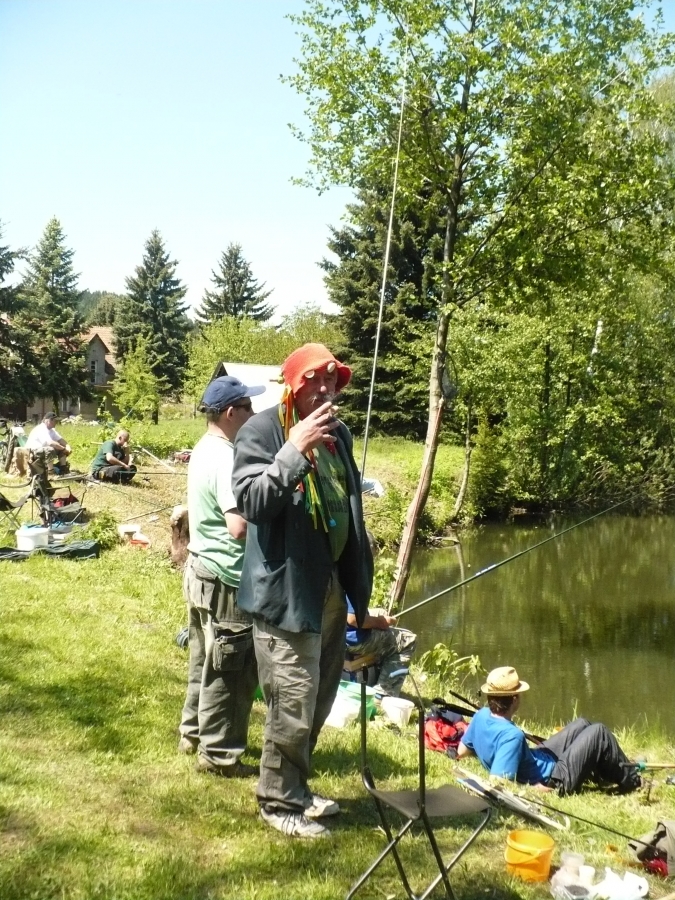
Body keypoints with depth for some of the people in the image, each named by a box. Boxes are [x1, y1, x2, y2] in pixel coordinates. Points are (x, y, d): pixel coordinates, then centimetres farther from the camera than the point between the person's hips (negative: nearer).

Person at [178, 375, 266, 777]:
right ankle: (219, 753, 13)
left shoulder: (204, 449, 8)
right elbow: (239, 527, -31)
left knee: (206, 661, 22)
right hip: (226, 579, -10)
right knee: (229, 671, 2)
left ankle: (195, 732, 35)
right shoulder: (226, 459, -22)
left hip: (201, 570, 10)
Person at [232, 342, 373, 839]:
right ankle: (280, 802, 17)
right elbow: (251, 501, -22)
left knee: (319, 700, 18)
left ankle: (297, 788, 36)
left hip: (331, 586, 8)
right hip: (286, 588, -8)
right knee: (292, 704, -2)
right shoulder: (263, 431, -11)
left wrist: (359, 585, 16)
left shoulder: (338, 433, 11)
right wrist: (295, 451, -30)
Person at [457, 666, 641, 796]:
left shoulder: (481, 715, -12)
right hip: (555, 781, -9)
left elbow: (461, 751, 3)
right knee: (598, 732, 3)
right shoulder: (511, 735, -36)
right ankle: (630, 782, 25)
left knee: (581, 724, 22)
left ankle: (607, 774, 43)